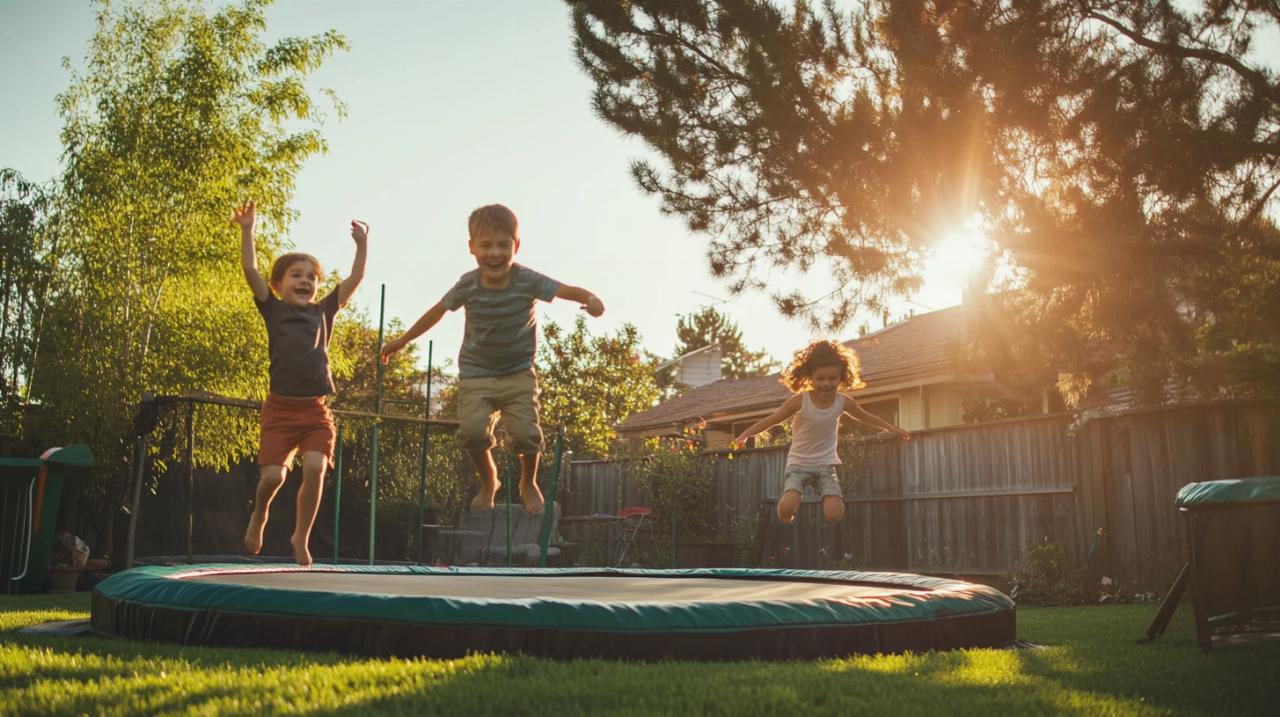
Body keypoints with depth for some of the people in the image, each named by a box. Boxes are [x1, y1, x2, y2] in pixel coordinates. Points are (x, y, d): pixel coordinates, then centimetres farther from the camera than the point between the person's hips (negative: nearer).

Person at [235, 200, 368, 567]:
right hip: (280, 408, -2)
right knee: (272, 475, -9)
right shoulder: (274, 310, 7)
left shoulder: (323, 311, 13)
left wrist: (362, 244, 2)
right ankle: (259, 516, 26)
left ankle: (301, 536, 3)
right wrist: (247, 230, -6)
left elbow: (355, 279, 8)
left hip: (316, 410, 2)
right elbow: (250, 270, -2)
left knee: (314, 469, -16)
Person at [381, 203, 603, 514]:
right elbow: (438, 311, 5)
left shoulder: (528, 281, -15)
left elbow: (566, 290, -27)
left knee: (526, 432, -15)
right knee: (472, 430, -18)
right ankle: (487, 479, 14)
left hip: (518, 373, -1)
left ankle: (528, 482, 19)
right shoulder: (468, 285, -10)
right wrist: (403, 340, 15)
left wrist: (590, 298, -51)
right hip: (476, 374, 1)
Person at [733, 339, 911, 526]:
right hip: (799, 463, -2)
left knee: (834, 513, -18)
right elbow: (772, 419, -8)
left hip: (825, 464, 2)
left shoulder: (843, 402, -7)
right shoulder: (800, 401, -17)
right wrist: (745, 434, -14)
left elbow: (867, 417, 13)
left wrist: (891, 428, 16)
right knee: (788, 506, -27)